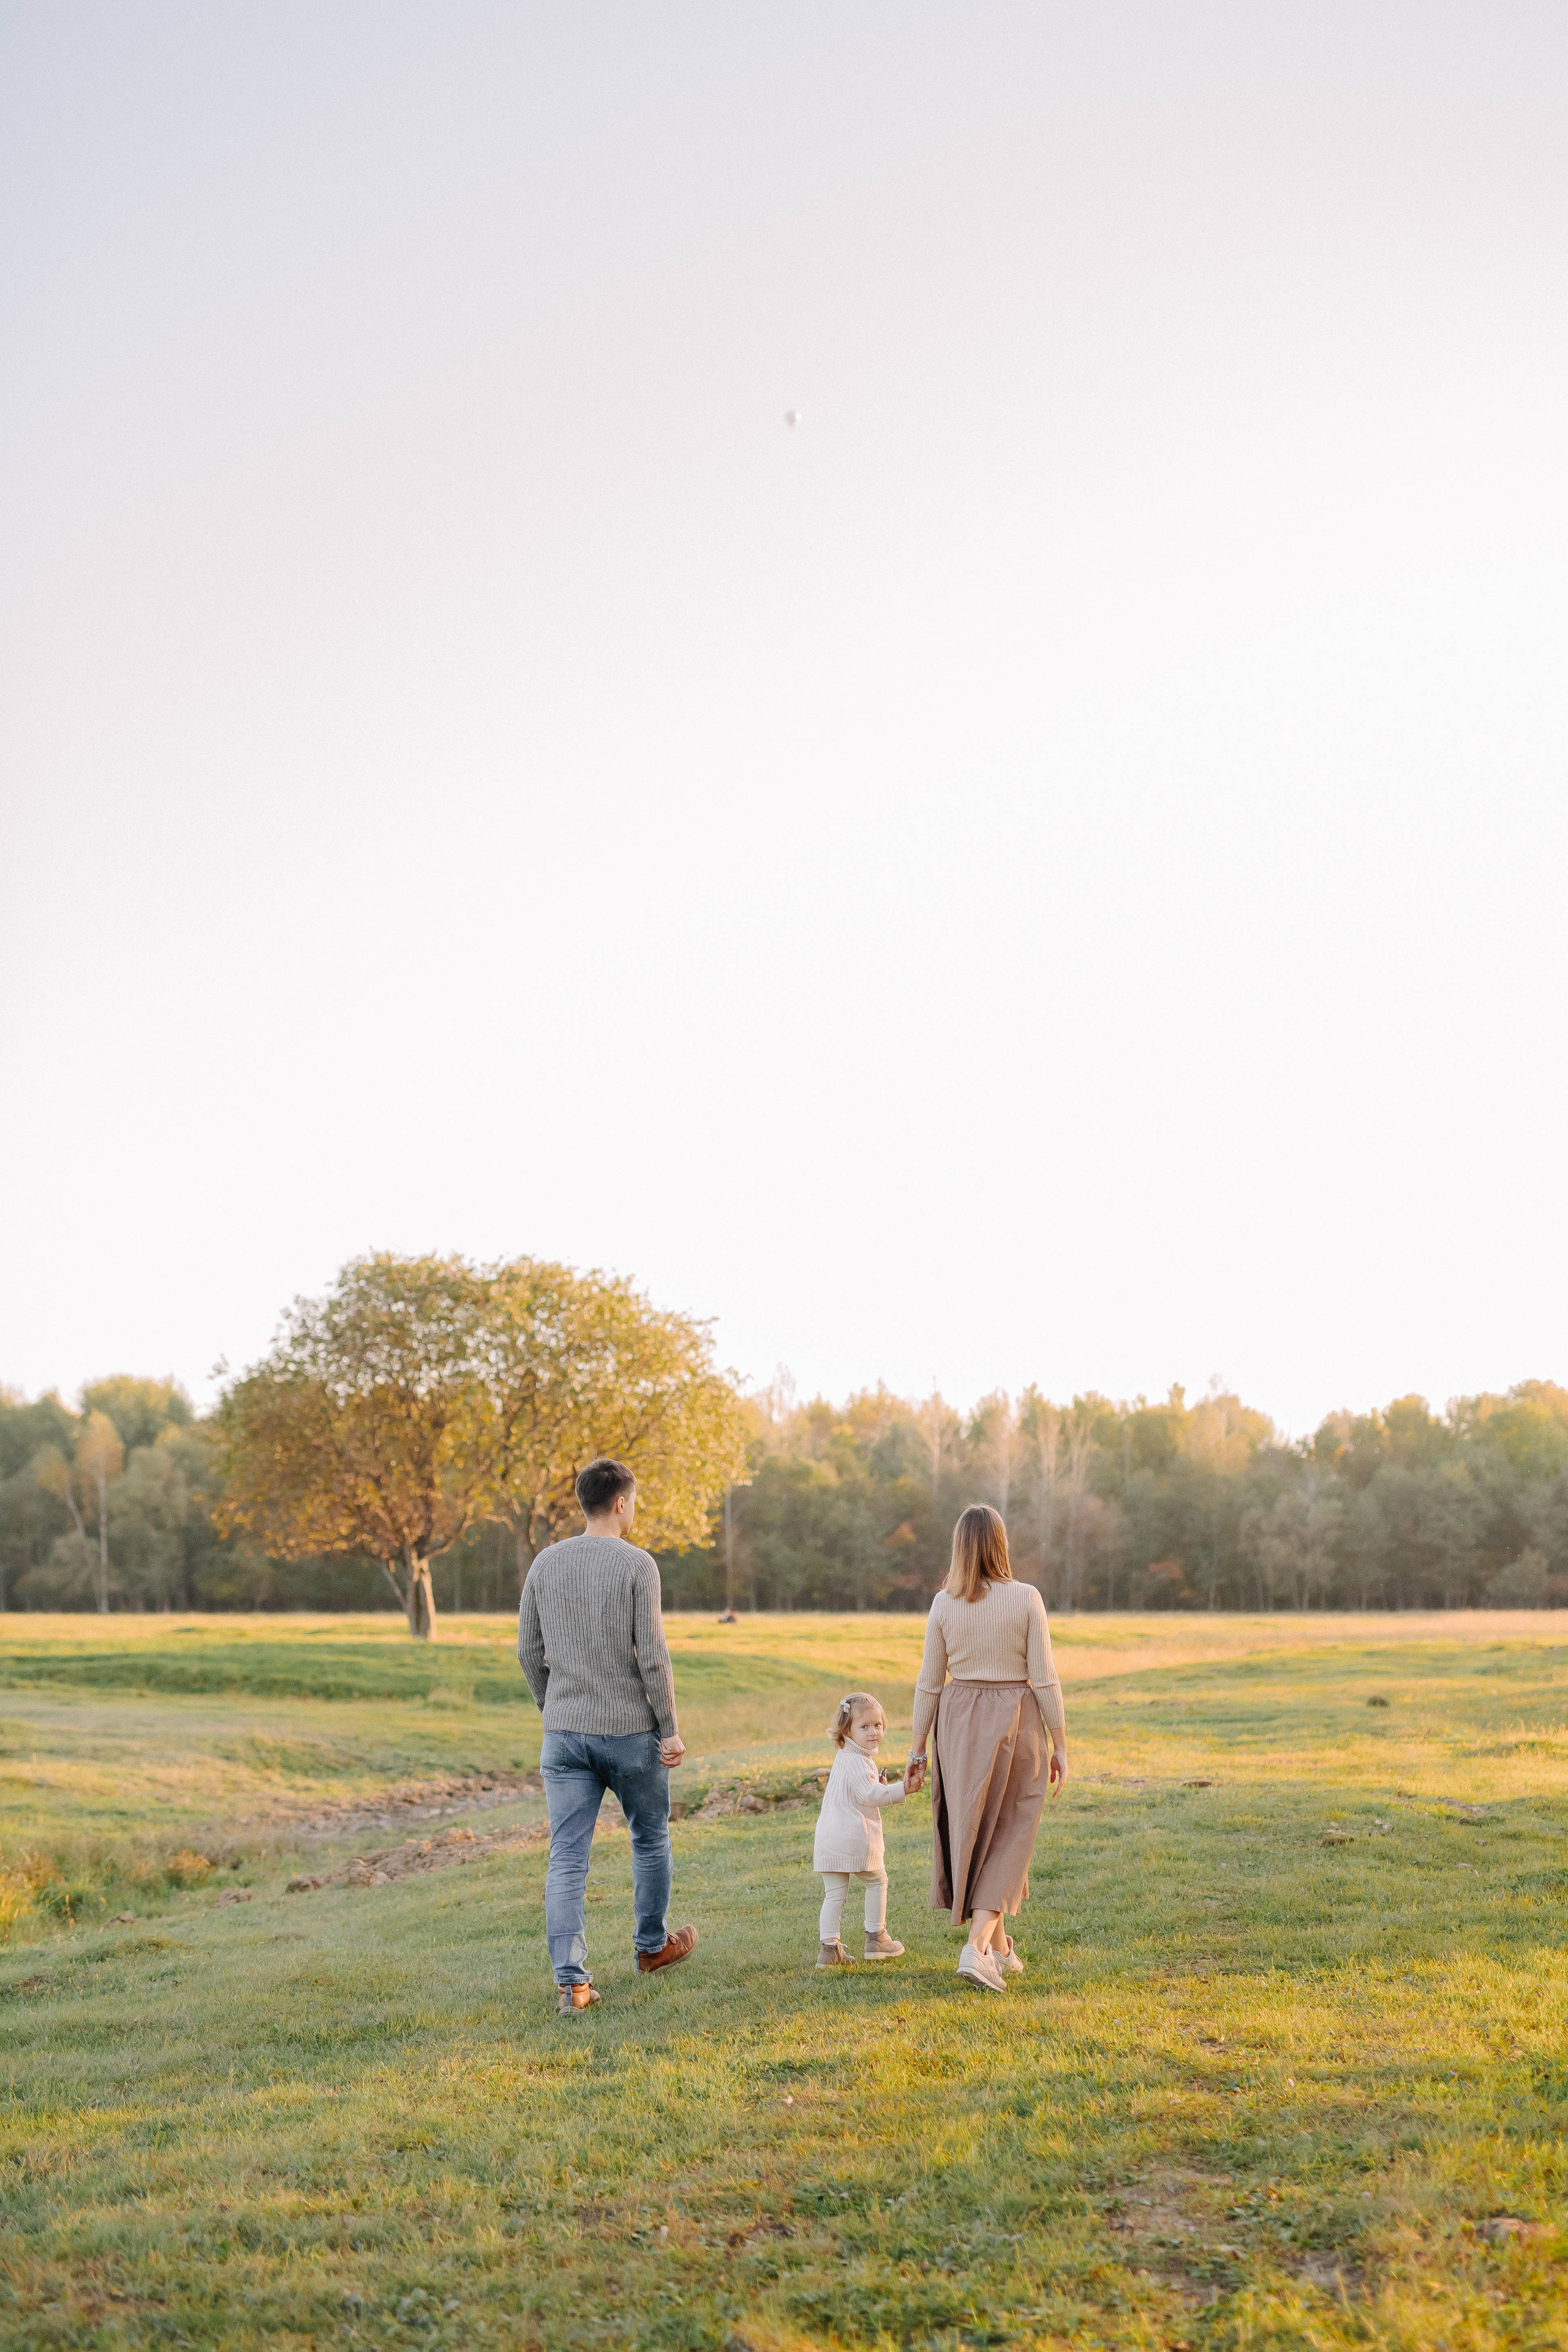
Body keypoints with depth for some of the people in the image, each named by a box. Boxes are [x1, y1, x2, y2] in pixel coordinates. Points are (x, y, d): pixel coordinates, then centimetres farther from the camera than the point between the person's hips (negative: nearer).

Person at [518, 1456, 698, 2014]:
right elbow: (651, 1657, -13)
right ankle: (652, 1944, 36)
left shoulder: (545, 1564, 3)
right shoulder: (637, 1565, -11)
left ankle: (571, 1981, -7)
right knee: (650, 1837, 20)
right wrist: (670, 1729, -6)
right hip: (630, 1731, -3)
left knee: (567, 1859, 1)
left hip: (564, 1733, 3)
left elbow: (529, 1653, 8)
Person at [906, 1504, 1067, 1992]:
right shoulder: (1026, 1599, -10)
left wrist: (918, 1746, 8)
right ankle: (976, 1947, -11)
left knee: (971, 1830, 16)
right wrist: (1060, 1746, -2)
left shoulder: (944, 1604, -5)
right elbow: (1044, 1679, -9)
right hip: (1015, 1723, -2)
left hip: (960, 1723, 2)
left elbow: (930, 1682, -1)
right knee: (1006, 1839, 6)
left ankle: (998, 1947, 27)